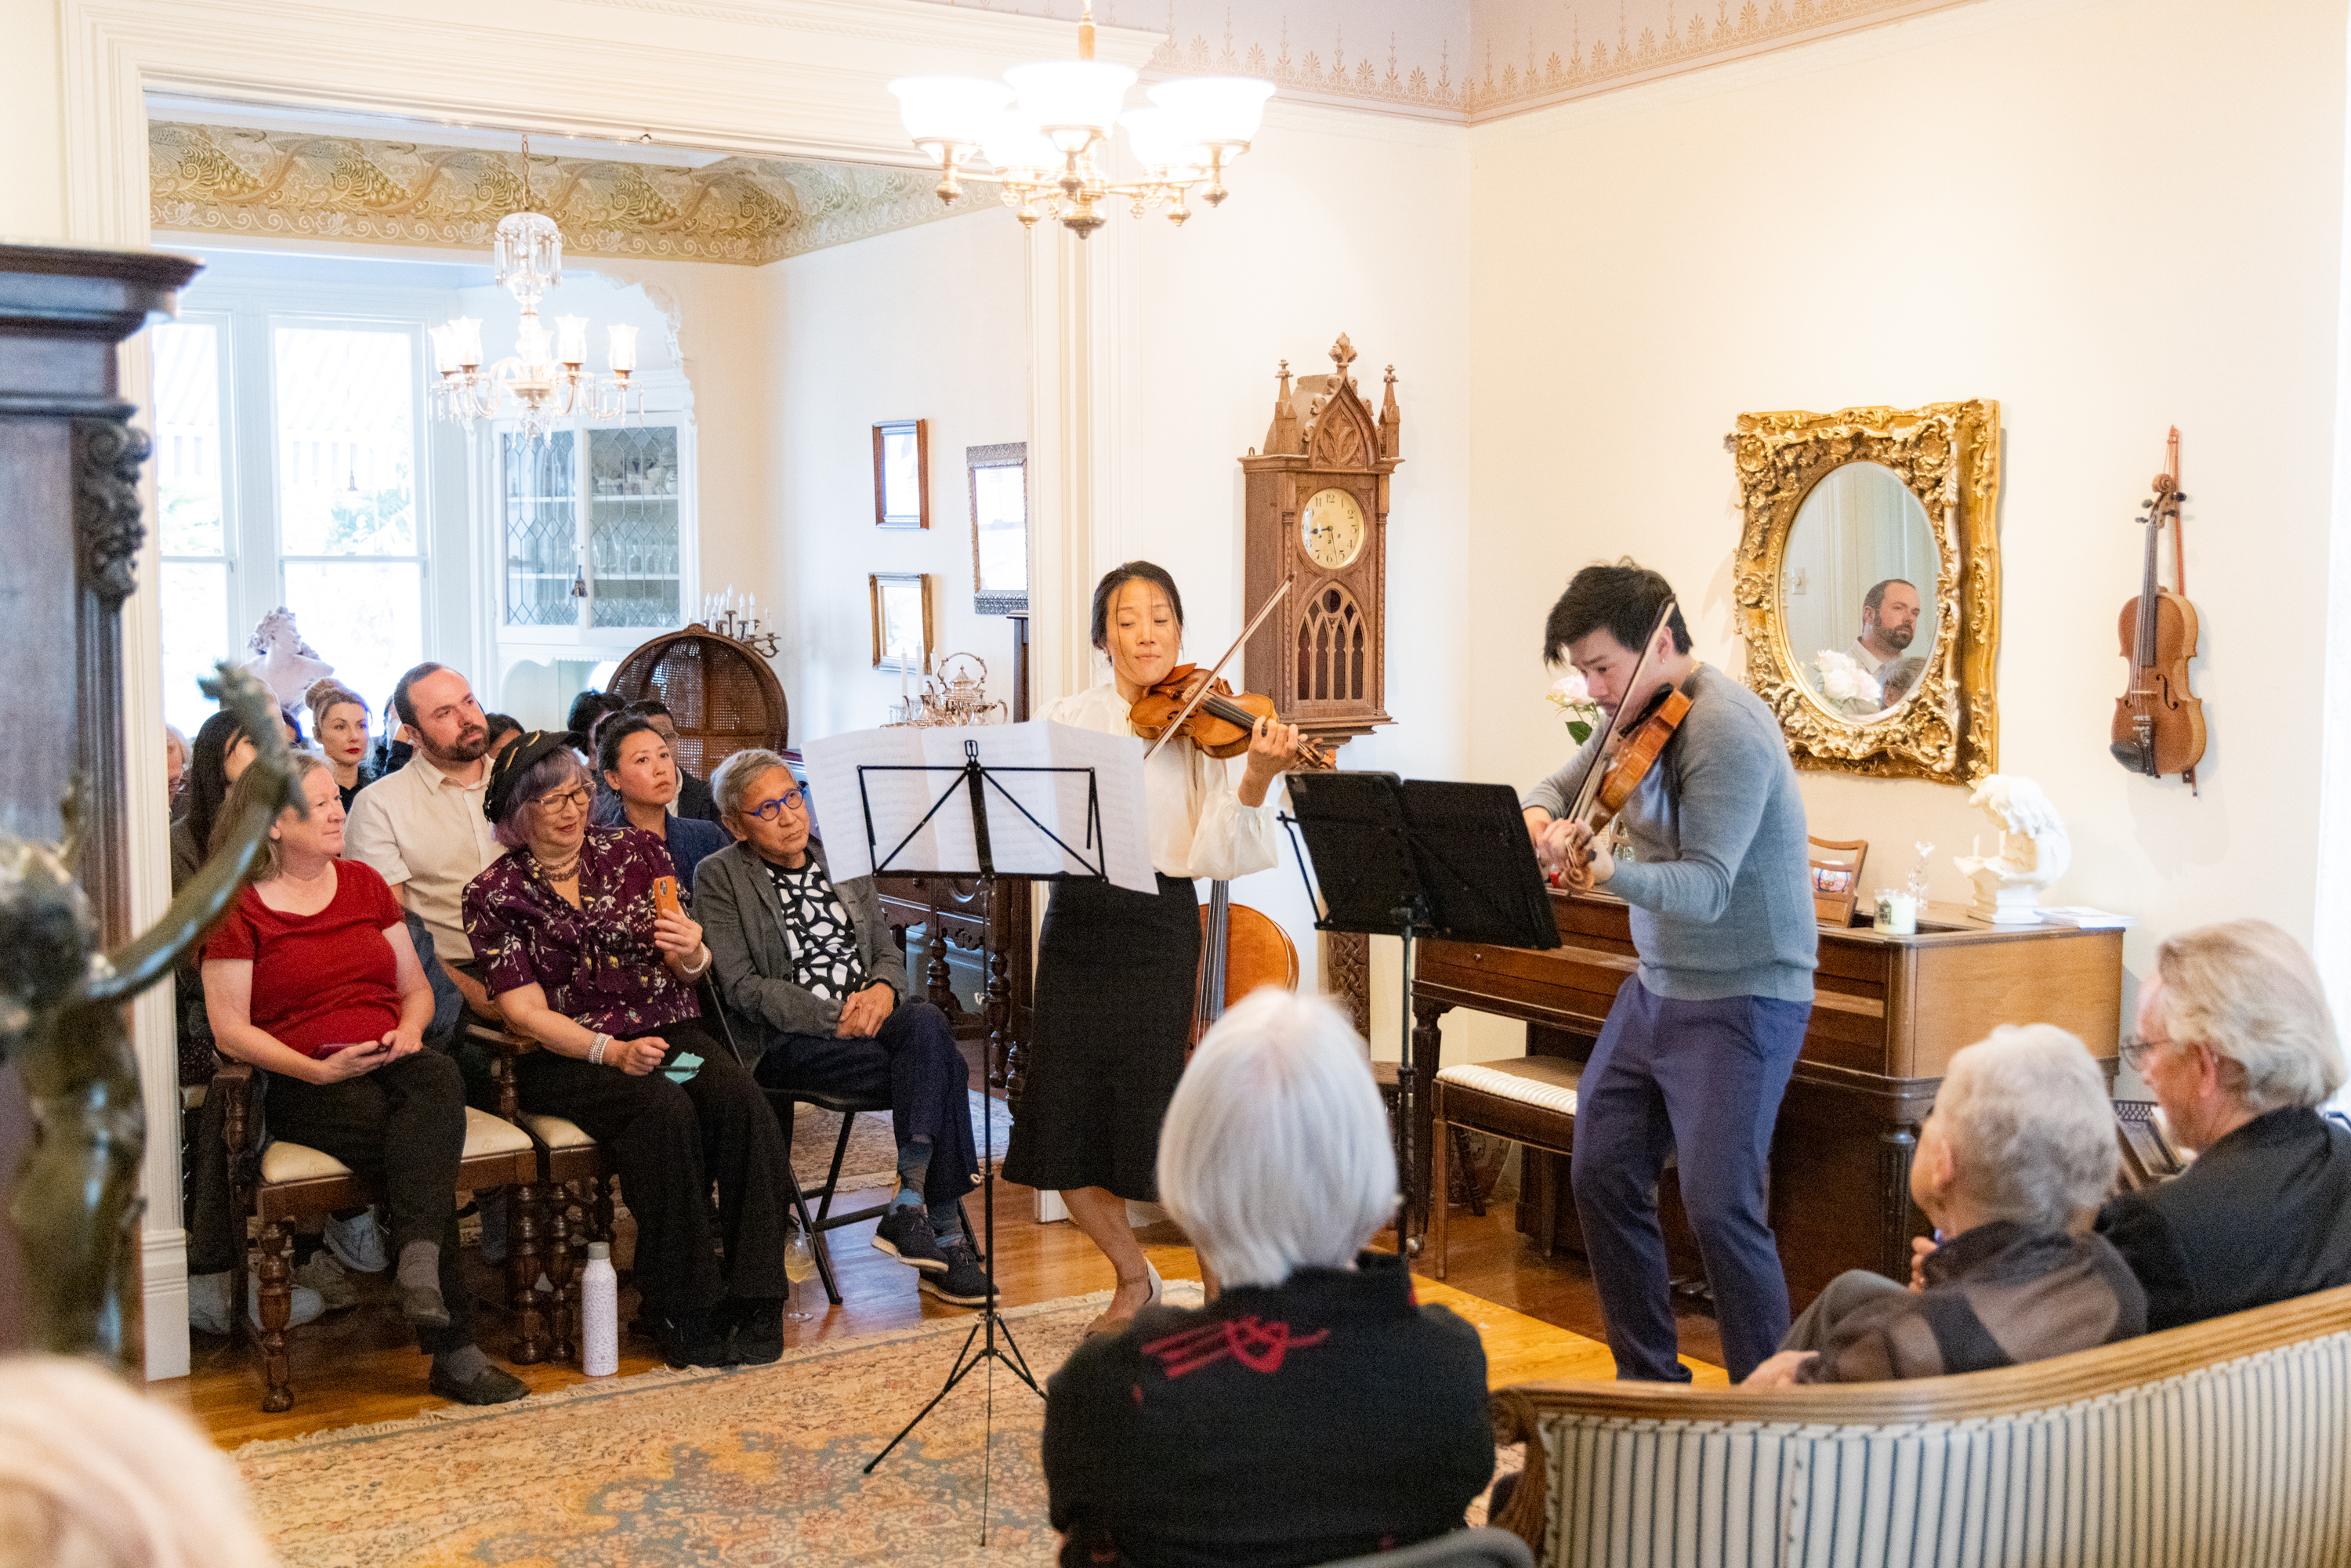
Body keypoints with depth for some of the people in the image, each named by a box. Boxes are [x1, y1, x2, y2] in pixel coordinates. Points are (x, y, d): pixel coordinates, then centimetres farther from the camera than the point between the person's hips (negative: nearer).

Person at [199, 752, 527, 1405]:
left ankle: (418, 1259, -44)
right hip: (306, 1086, -4)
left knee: (440, 1078, -34)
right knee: (425, 1149, -32)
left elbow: (416, 988, 20)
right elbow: (230, 1028, -3)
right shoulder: (238, 906, 3)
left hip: (391, 1064, 4)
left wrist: (409, 1030, -3)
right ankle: (453, 1348, -32)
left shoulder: (364, 883, 18)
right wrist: (319, 1069, -16)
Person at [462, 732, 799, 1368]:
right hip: (565, 1055, -3)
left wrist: (692, 954, -12)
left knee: (741, 1101, -29)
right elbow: (527, 1011, -5)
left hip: (666, 1029, 3)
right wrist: (612, 1052, -20)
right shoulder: (494, 893, 3)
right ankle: (685, 1312, -24)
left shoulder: (636, 852, 10)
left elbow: (687, 973, 14)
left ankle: (755, 1303, -25)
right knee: (664, 1112, -34)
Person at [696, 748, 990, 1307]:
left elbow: (888, 951, 17)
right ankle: (945, 1235, -22)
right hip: (785, 1040, -5)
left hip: (867, 1016, 5)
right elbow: (742, 987, -7)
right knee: (943, 1072, -27)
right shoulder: (720, 878, 2)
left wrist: (883, 990, -9)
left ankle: (910, 1207, -30)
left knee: (927, 1024, -32)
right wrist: (834, 1017, -17)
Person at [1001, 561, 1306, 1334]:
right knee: (1063, 1143, 7)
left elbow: (1218, 854, -11)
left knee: (1173, 1140, -6)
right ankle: (1135, 1279, 32)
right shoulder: (1068, 718, 10)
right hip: (1074, 930, 4)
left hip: (1159, 932, -4)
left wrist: (1255, 780, -27)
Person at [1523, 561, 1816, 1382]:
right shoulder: (1635, 715, 6)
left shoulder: (1726, 729, -21)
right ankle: (1650, 1379, 24)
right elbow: (1558, 786, 17)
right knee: (1602, 1175, 10)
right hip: (1656, 987, 9)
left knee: (1719, 1205, -12)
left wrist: (1609, 871, -45)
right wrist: (1541, 824, -7)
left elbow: (1707, 890, -28)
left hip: (1742, 1000, -9)